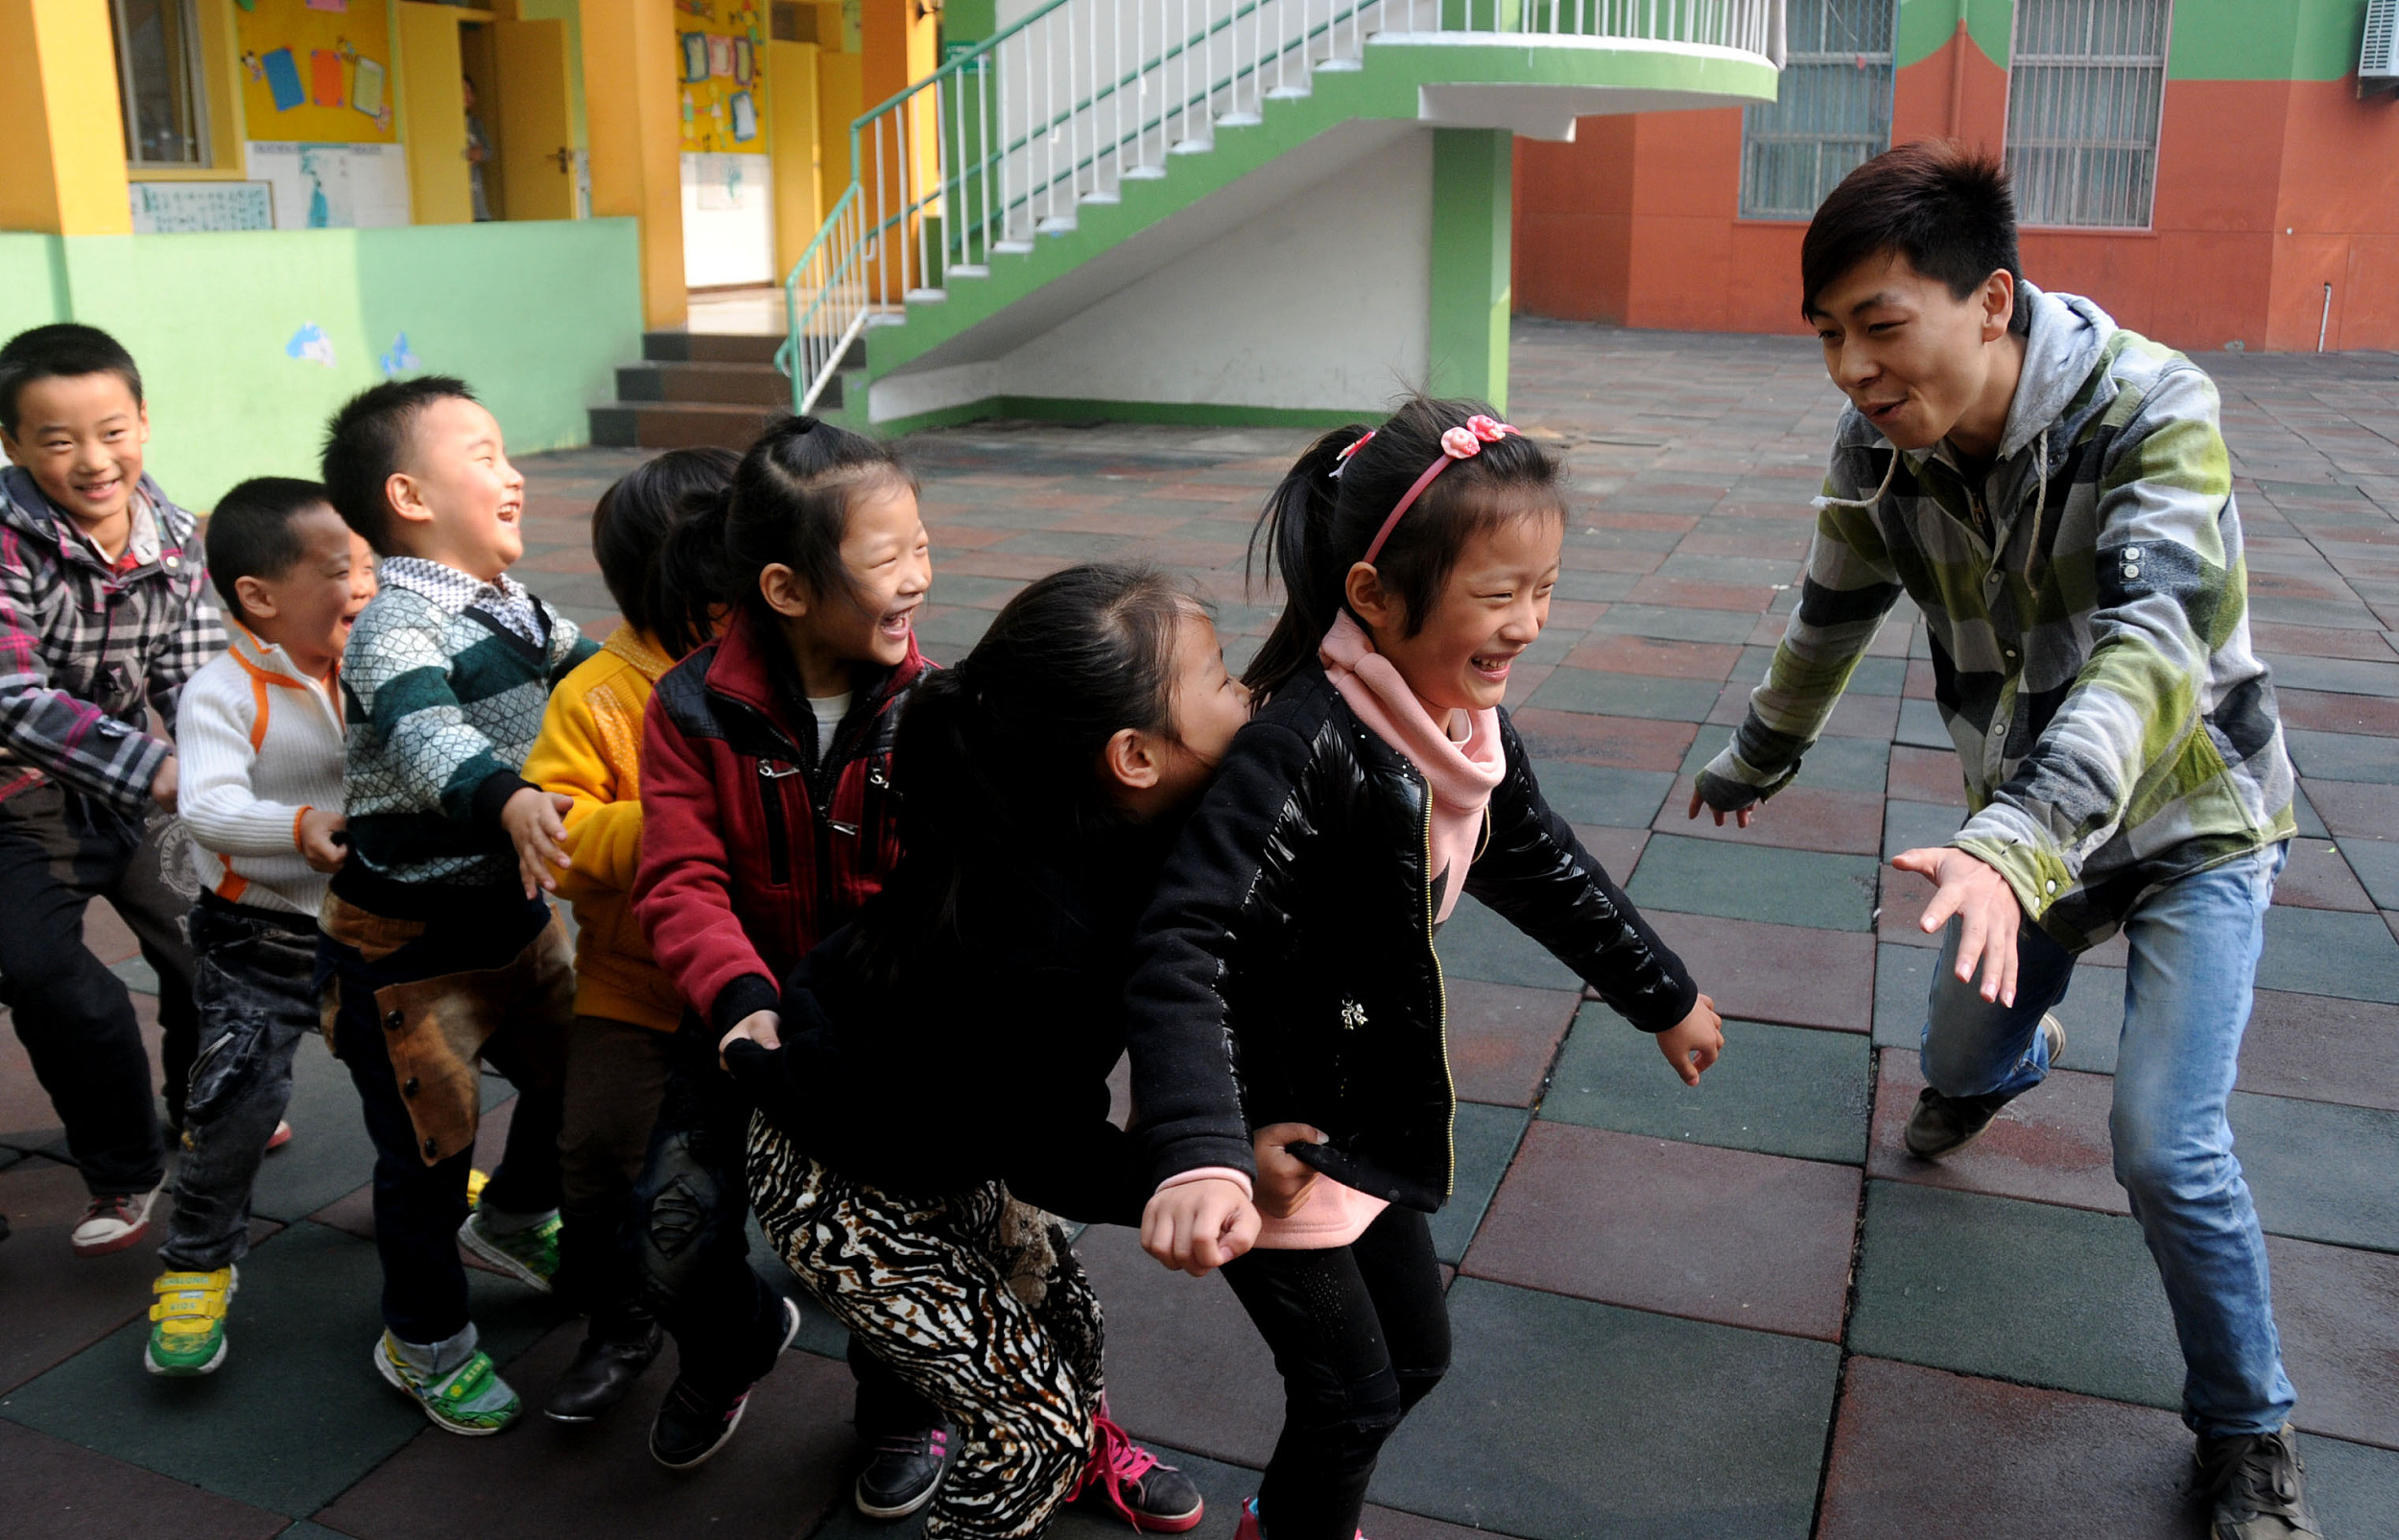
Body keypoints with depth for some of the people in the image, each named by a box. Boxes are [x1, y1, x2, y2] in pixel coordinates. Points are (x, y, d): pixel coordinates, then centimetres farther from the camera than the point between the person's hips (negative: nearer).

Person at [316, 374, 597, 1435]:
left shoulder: (510, 603, 3)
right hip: (408, 943, -8)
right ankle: (423, 1342, 28)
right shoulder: (395, 624, -25)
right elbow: (420, 731, -44)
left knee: (571, 1068, 21)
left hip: (514, 906, 8)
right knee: (429, 1146, 6)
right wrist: (507, 799, -61)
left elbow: (584, 666, 21)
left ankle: (513, 1223, 50)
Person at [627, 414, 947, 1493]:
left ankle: (904, 1402, 30)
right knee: (673, 1235, -4)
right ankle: (733, 1346, 35)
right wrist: (742, 1001, -31)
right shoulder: (694, 710, -9)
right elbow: (681, 882, -14)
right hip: (752, 1010, 1)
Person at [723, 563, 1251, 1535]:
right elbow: (1055, 1161, -25)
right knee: (1032, 1423, 0)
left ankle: (1081, 1456, 53)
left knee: (1063, 1316, 22)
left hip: (949, 1131, 8)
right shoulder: (1038, 951, -41)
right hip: (843, 1189, -8)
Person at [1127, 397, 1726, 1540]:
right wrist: (1198, 1159, -53)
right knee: (1352, 1393, 3)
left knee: (1416, 1356, 21)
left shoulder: (1469, 730, -4)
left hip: (1368, 1112, 8)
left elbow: (1547, 874, 13)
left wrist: (1665, 1000, 25)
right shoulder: (1307, 749, -31)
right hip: (1265, 1131, -8)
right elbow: (1183, 951, -40)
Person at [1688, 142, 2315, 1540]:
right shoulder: (1881, 447, -15)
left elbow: (2154, 643, -45)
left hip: (2193, 822, -5)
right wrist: (1756, 762, 19)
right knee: (1962, 1055, 21)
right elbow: (1834, 620, 4)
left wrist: (2021, 839, -61)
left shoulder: (2153, 410, -30)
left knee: (2166, 1146, -15)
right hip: (2031, 821, 5)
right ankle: (2015, 1062, 62)